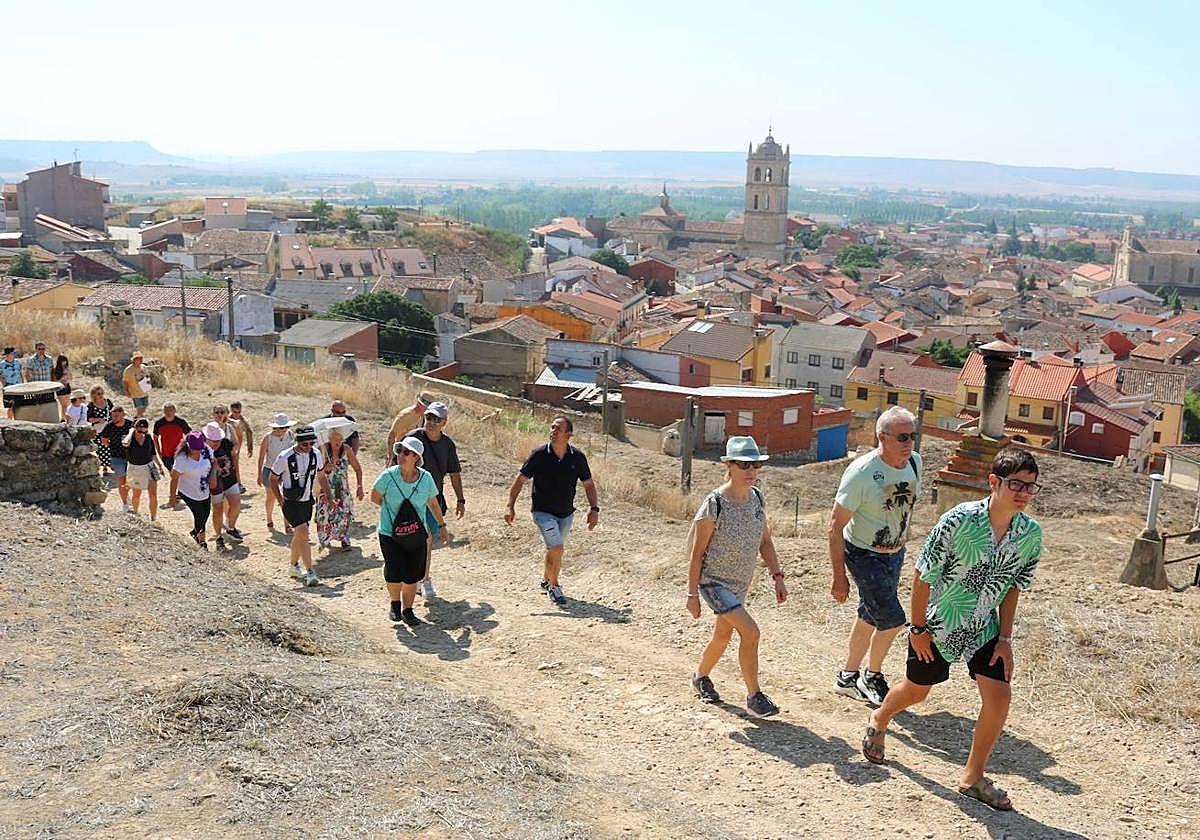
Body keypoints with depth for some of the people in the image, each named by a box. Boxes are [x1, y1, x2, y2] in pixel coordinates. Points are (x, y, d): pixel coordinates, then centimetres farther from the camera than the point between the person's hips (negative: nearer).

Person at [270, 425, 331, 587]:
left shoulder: (316, 454, -3)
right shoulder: (285, 457, -17)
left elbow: (321, 476, 13)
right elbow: (273, 479, -4)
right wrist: (281, 502, -8)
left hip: (307, 501, 5)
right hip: (290, 502, -5)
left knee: (299, 535, 17)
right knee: (303, 533, -17)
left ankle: (294, 566, 36)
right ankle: (310, 573, -16)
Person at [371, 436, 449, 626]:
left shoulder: (426, 478, -7)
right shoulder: (388, 476, -14)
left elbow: (433, 504, 10)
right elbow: (375, 498, 3)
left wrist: (442, 526, 16)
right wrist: (393, 509, 7)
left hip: (417, 536, 2)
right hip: (390, 534, -2)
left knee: (412, 575, 6)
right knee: (394, 574, -1)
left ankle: (407, 610, 25)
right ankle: (394, 604, 29)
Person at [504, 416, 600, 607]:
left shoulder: (578, 457, -7)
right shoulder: (539, 455, -14)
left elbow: (588, 485, 3)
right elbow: (520, 480, -8)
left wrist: (594, 508, -9)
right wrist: (510, 507, -16)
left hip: (566, 513, 4)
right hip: (543, 512, -4)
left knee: (554, 549, 18)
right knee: (556, 548, -17)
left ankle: (546, 580, 44)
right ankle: (554, 586, 4)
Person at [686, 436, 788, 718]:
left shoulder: (757, 498, -2)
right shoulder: (714, 504, -21)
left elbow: (765, 541, 10)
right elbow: (697, 552, -15)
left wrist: (777, 576, 4)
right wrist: (693, 593, -12)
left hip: (740, 583, 7)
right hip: (714, 581, -7)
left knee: (723, 636, 19)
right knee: (750, 631, -18)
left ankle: (701, 677, 44)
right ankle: (754, 695, -3)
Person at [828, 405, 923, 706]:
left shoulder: (915, 462, -5)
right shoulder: (861, 472, -25)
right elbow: (836, 526, -20)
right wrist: (839, 576, -21)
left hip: (895, 554, 7)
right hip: (864, 555, -7)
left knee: (869, 618, 17)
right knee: (892, 619, -8)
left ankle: (847, 678, 33)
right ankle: (872, 677, 17)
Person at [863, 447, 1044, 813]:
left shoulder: (1031, 533, -13)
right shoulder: (959, 520, -28)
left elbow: (1013, 586, 1)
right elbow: (923, 575, -18)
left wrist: (1004, 638, -1)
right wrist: (918, 628, -12)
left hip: (984, 628, 4)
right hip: (937, 622, -3)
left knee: (999, 695, -8)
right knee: (917, 689, 15)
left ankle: (973, 777, 12)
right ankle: (879, 720, 49)